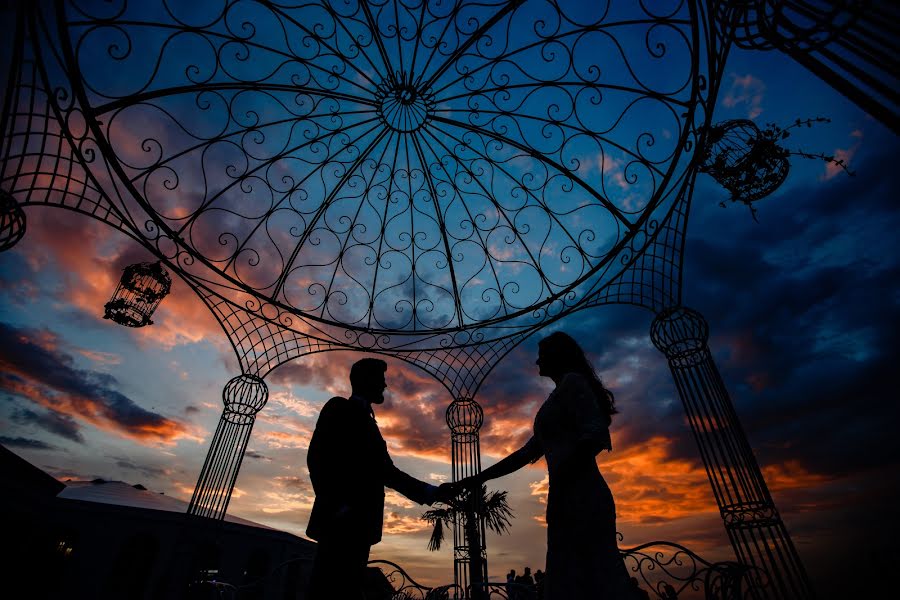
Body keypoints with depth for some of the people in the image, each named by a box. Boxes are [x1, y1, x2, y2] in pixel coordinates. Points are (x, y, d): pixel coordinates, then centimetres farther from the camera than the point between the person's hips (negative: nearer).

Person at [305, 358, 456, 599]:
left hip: (357, 522, 8)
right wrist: (336, 506, -20)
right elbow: (317, 456, -11)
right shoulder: (339, 408, 2)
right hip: (340, 520, -8)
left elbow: (387, 472, 22)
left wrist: (432, 492, 14)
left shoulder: (367, 422, 25)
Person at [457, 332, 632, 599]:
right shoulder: (559, 398, 25)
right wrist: (480, 477, 25)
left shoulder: (573, 381, 0)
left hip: (580, 498, -9)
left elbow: (596, 435, -16)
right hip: (572, 500, 9)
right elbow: (526, 453, 26)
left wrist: (558, 488, -15)